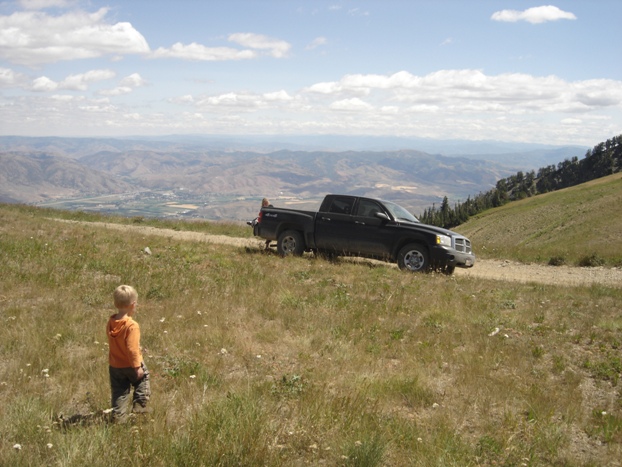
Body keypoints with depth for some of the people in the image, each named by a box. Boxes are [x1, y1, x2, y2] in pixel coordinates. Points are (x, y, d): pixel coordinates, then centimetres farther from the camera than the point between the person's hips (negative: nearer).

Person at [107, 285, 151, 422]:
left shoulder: (111, 323, -4)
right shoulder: (132, 326, -26)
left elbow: (113, 344, 7)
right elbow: (132, 349, -26)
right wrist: (137, 366, -19)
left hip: (114, 366, 6)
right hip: (129, 365, -6)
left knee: (119, 392, 16)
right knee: (143, 378, 21)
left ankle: (118, 416, 17)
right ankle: (139, 405, 18)